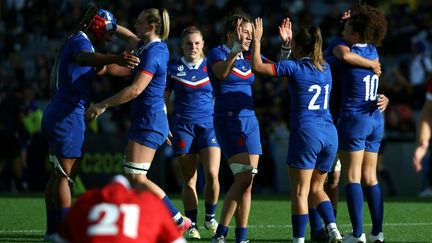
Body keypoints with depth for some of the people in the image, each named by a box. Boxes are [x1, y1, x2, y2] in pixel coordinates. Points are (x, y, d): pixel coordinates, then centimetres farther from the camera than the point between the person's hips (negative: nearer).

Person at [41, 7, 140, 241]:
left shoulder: (77, 41, 21)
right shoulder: (80, 41, -10)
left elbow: (104, 69, 33)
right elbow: (83, 57, -36)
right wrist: (114, 58, -55)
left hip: (55, 115, 10)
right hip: (68, 115, -10)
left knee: (59, 174, 11)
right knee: (66, 174, -9)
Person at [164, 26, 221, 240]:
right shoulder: (173, 69, 3)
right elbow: (163, 99, 7)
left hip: (209, 125, 0)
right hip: (183, 126, 0)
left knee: (212, 174, -15)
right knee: (189, 179, 0)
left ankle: (210, 217, 6)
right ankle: (192, 226, 9)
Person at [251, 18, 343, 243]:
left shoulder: (294, 67, -6)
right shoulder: (325, 68, 12)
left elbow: (258, 66, -2)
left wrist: (257, 40, 9)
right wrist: (289, 41, 38)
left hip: (306, 133, -6)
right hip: (329, 133, 6)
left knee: (300, 192, 0)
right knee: (316, 188, 18)